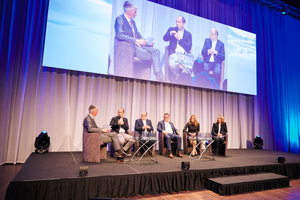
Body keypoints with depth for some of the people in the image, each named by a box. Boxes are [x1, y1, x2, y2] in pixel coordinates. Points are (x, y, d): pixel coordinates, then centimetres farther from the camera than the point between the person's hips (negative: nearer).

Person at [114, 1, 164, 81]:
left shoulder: (133, 21, 23)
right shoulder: (120, 19, -5)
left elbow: (138, 35, 24)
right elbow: (119, 35, -21)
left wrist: (146, 41, 2)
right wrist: (136, 40, -25)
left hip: (137, 45, 8)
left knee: (155, 51, -12)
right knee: (151, 56, -22)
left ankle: (159, 78, -20)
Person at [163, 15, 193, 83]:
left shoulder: (188, 34, 16)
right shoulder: (171, 29, 18)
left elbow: (189, 48, 2)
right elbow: (165, 38, 2)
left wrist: (179, 39, -6)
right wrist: (170, 33, -18)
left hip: (184, 55, 0)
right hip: (174, 54, 0)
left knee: (190, 67, -30)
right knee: (172, 65, -35)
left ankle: (183, 78, 0)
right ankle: (178, 76, -3)